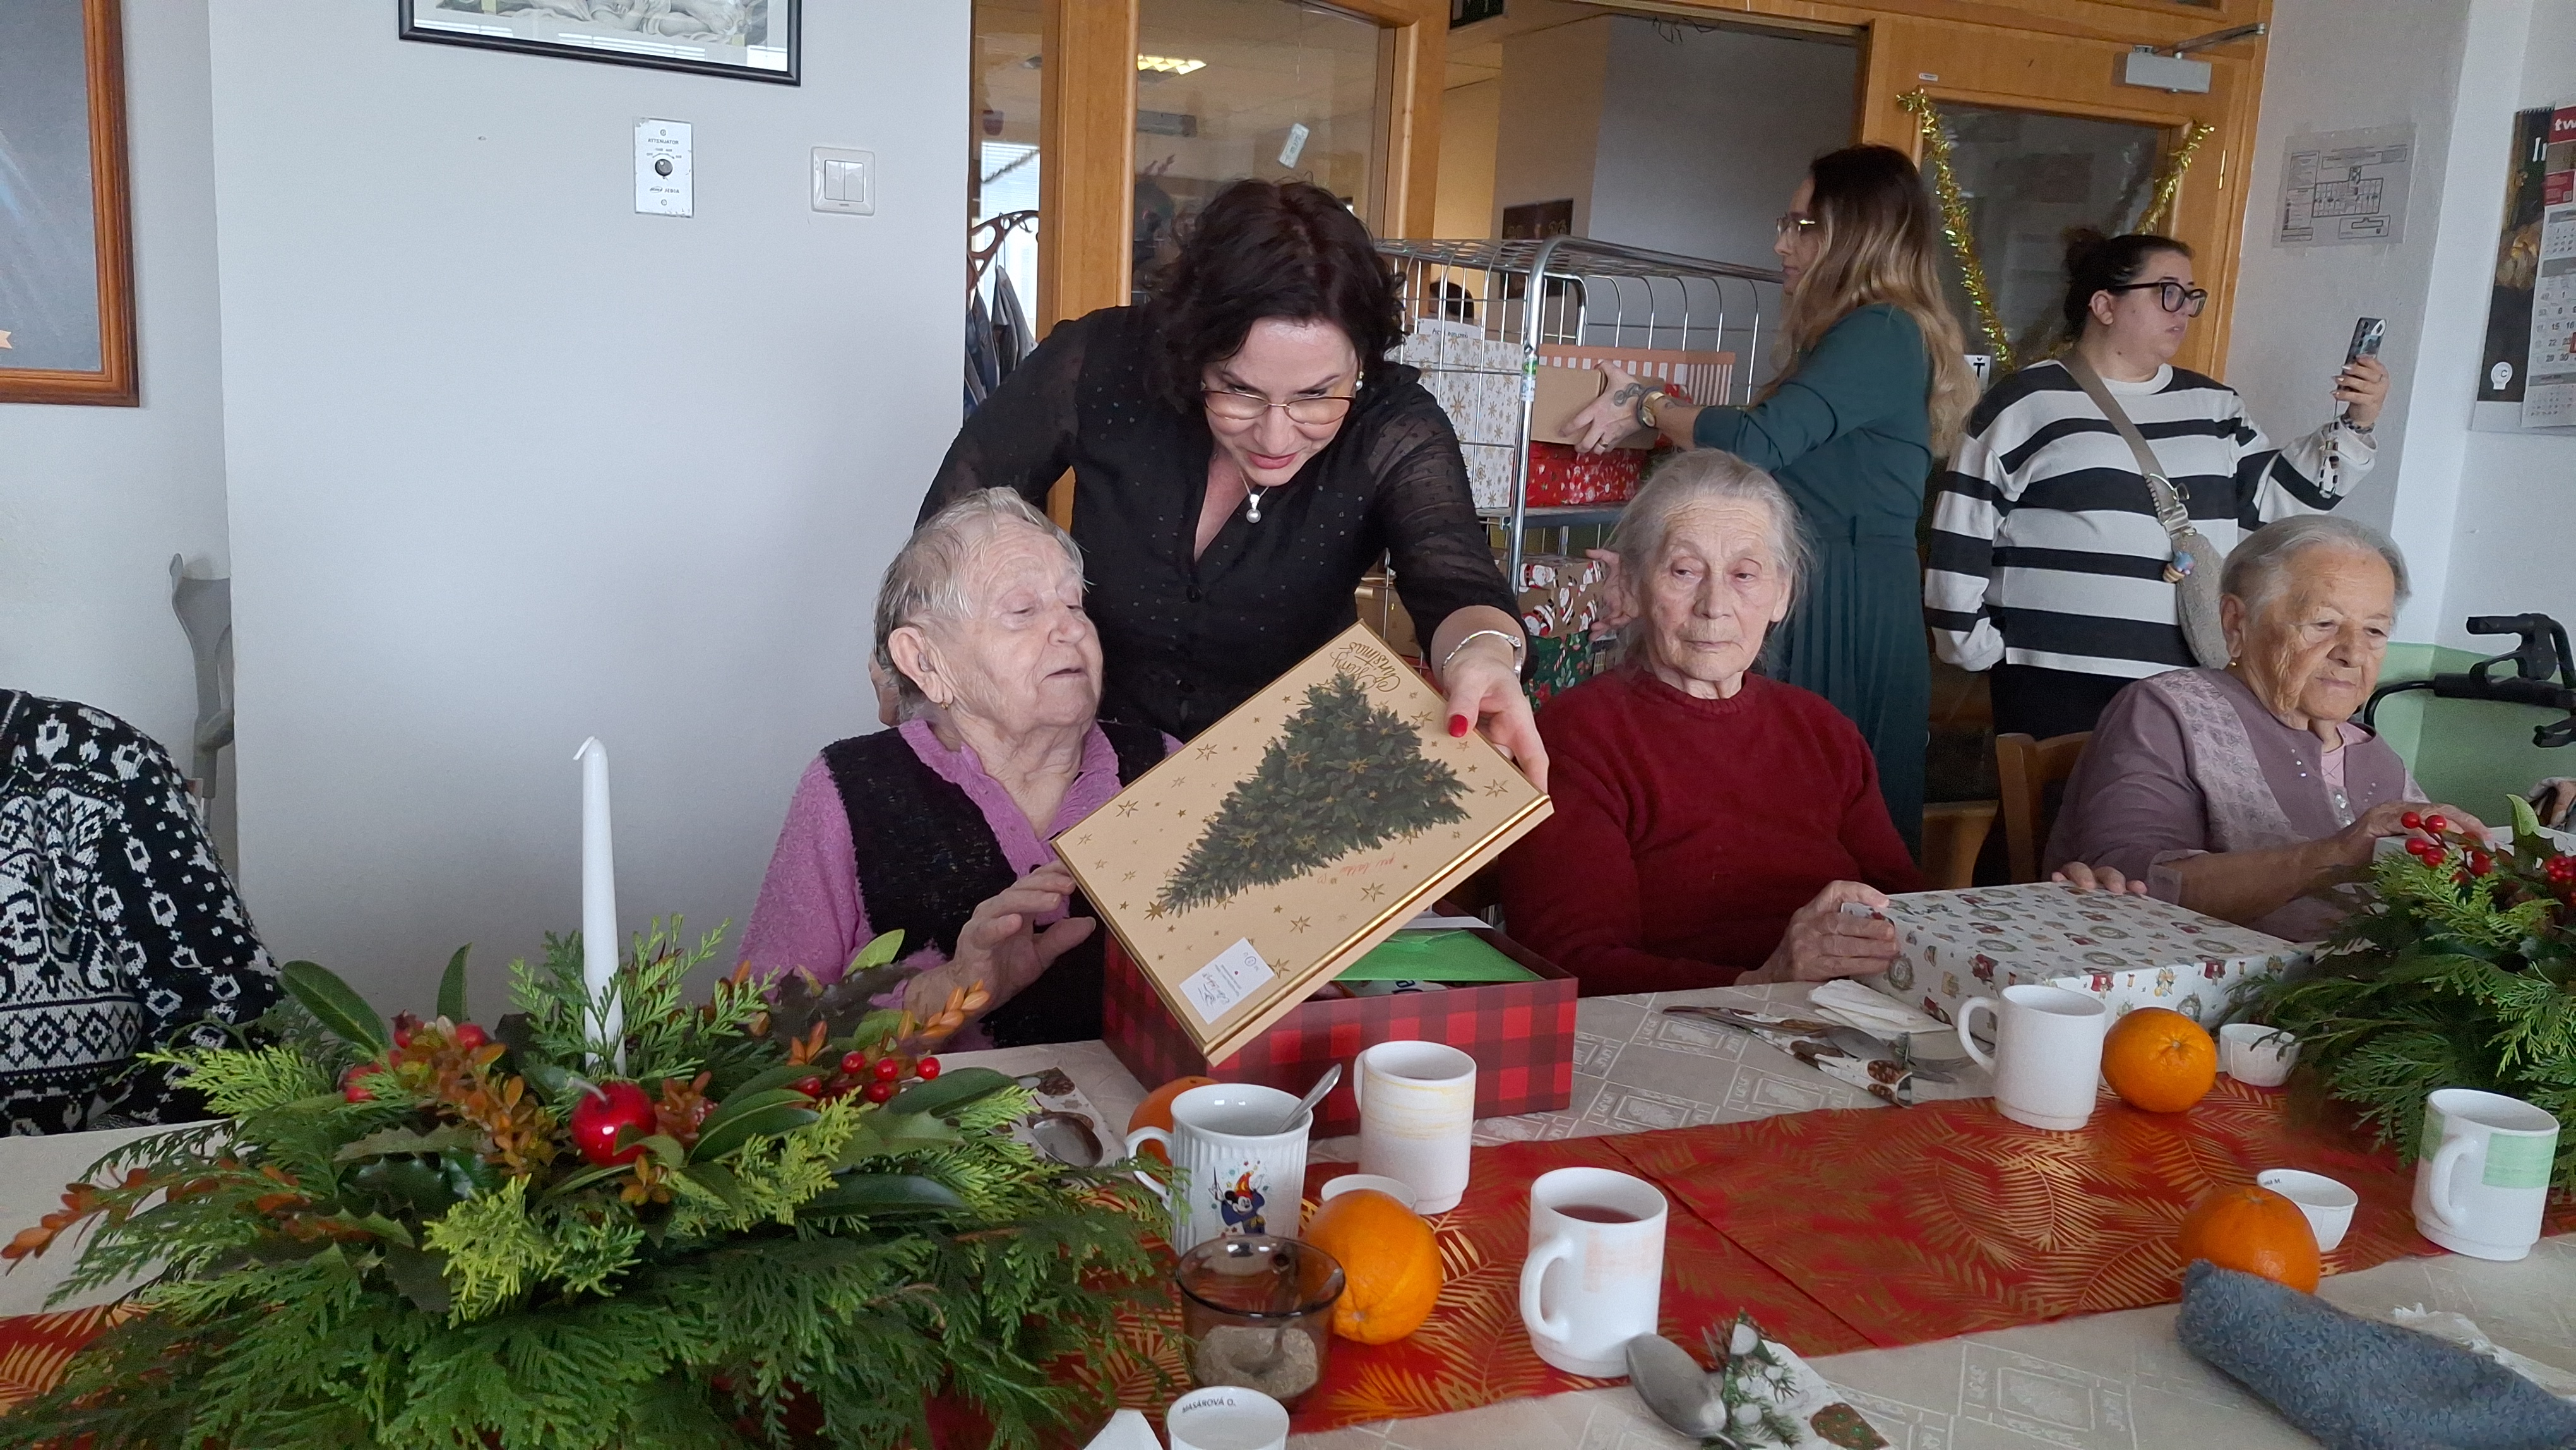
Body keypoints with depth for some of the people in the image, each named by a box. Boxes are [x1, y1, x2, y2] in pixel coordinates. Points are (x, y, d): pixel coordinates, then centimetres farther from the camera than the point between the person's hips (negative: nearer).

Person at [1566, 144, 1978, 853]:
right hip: (1818, 587, 10)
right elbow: (1788, 449, 16)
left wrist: (1646, 408, -3)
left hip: (1842, 603, -10)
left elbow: (1755, 442, -18)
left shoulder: (1882, 335, -12)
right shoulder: (1873, 332, 20)